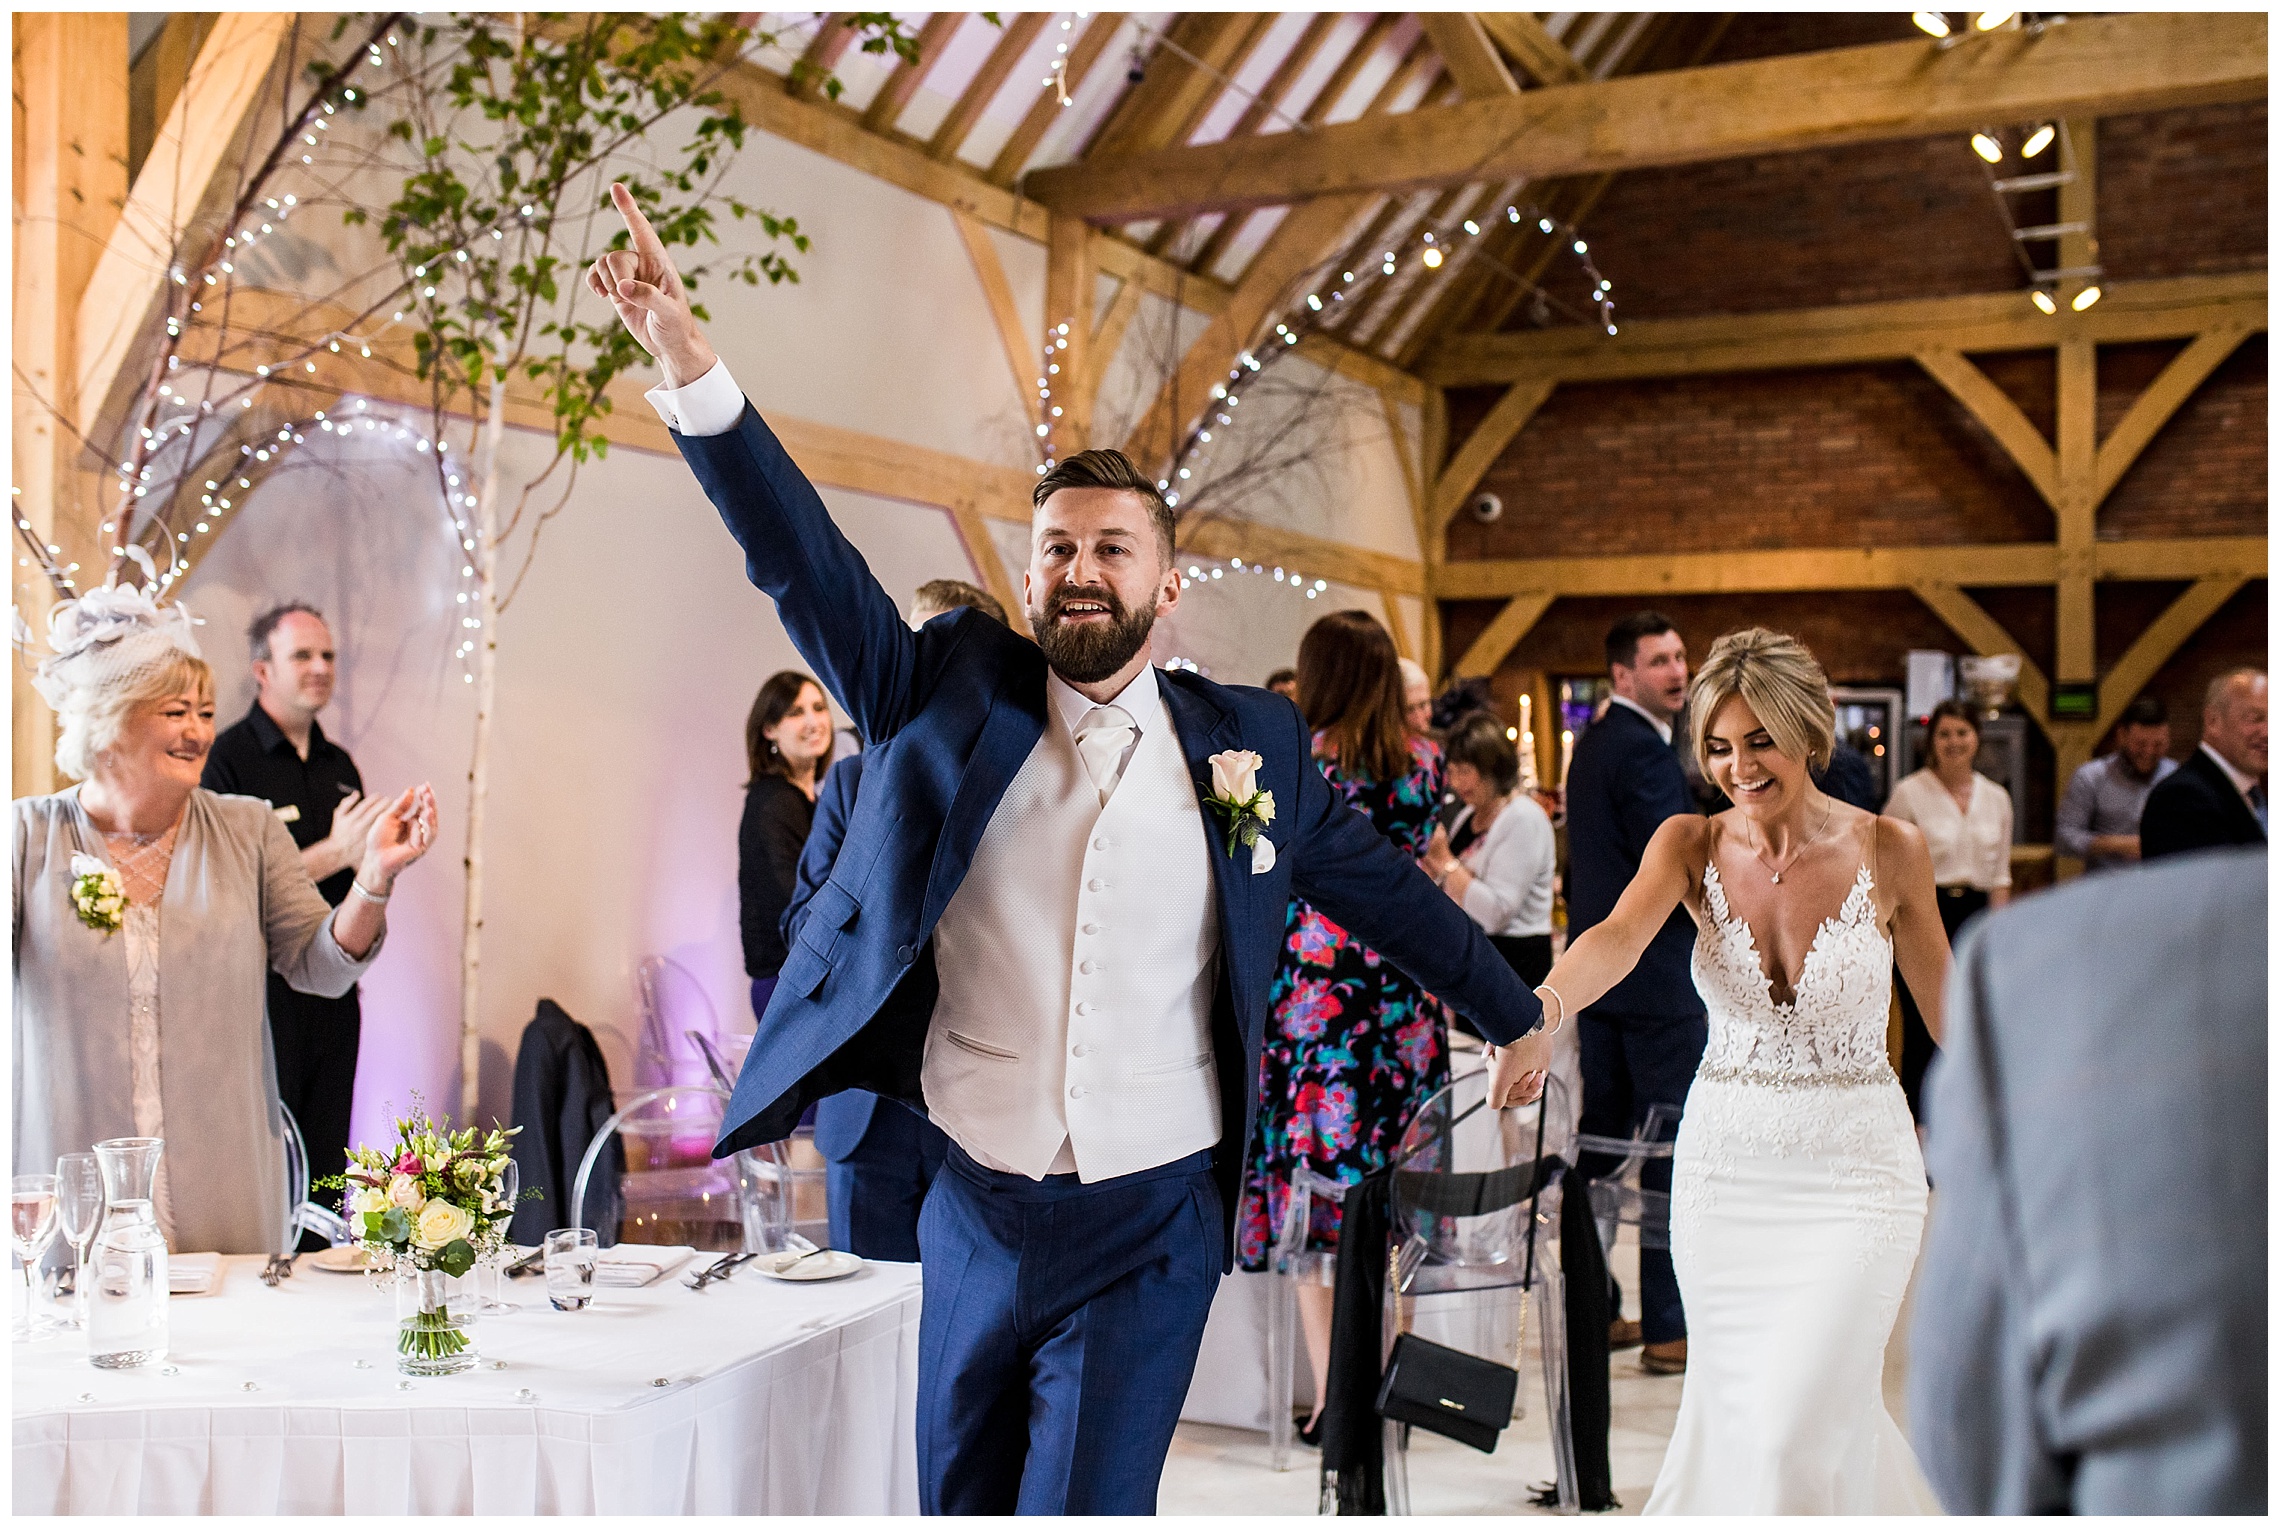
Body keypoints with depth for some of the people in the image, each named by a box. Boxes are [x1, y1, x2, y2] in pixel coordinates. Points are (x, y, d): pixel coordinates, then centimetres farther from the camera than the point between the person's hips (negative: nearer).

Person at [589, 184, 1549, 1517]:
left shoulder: (1250, 744, 2)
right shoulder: (951, 696, 0)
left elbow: (1381, 884, 14)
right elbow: (805, 560, -9)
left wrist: (1517, 1013, 24)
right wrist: (692, 368, -21)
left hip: (1153, 1227, -1)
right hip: (975, 1210, 1)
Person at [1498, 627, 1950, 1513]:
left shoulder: (1888, 850, -6)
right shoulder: (1692, 844, -4)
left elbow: (1946, 1006, 4)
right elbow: (1620, 936, -24)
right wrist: (1541, 1008, -45)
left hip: (1855, 1171, -2)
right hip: (1724, 1164, 3)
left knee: (1797, 1424, -11)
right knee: (1732, 1418, 12)